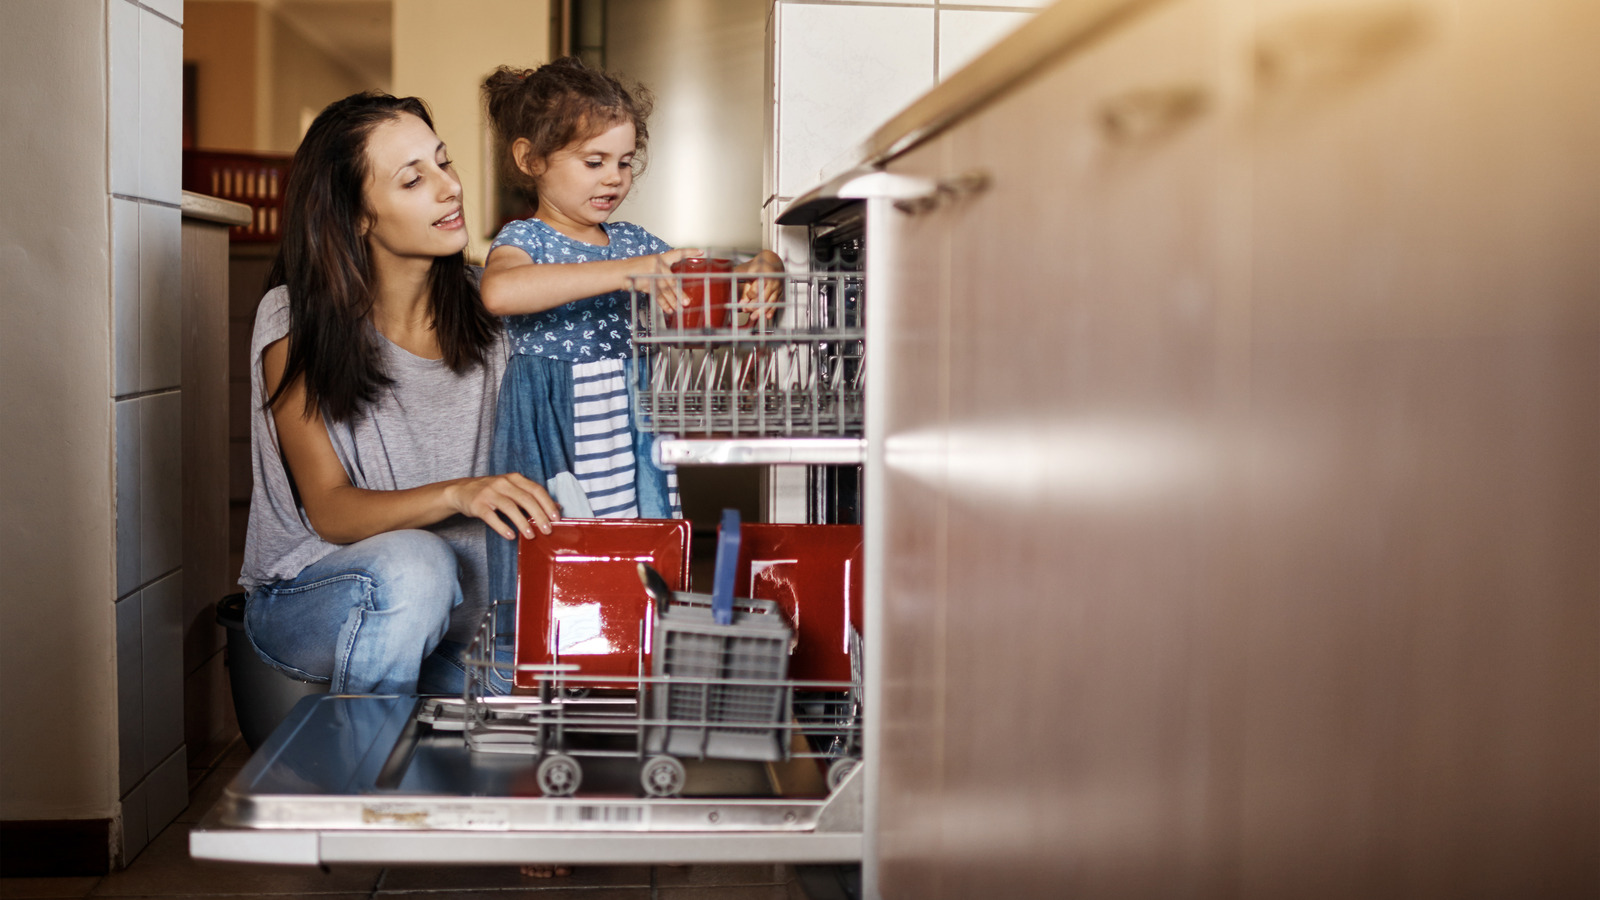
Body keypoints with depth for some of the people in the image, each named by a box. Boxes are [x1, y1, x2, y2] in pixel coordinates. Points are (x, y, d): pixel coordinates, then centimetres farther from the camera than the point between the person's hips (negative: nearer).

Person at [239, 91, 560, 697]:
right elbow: (329, 510, -17)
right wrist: (458, 494, -35)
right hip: (306, 598, -3)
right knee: (412, 562, -36)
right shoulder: (296, 321, -10)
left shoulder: (485, 306, -1)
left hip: (455, 605, 3)